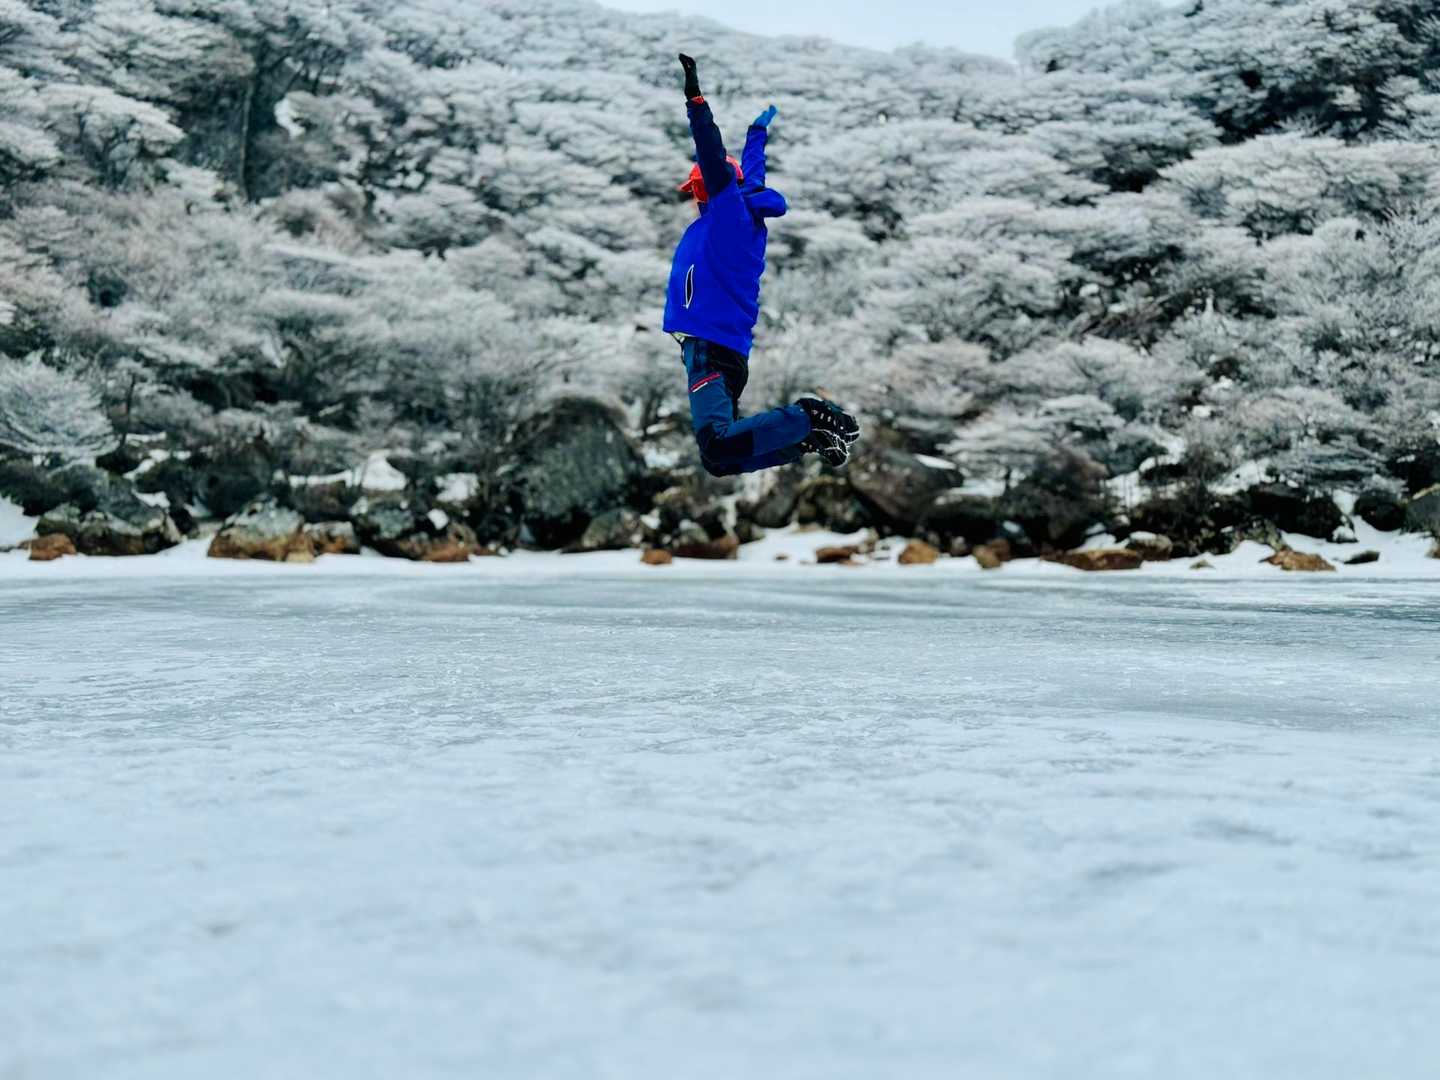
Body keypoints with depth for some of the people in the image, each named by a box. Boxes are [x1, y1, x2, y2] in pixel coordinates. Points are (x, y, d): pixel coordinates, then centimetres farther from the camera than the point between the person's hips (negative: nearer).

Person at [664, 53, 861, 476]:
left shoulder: (730, 211, -4)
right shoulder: (735, 216, 18)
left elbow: (716, 163, -18)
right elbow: (749, 175, 36)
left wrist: (695, 99, -21)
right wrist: (759, 130, 52)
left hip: (713, 350, -10)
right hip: (710, 346, 10)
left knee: (717, 446, -27)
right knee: (720, 459, 7)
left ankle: (808, 418, -14)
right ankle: (810, 432, 6)